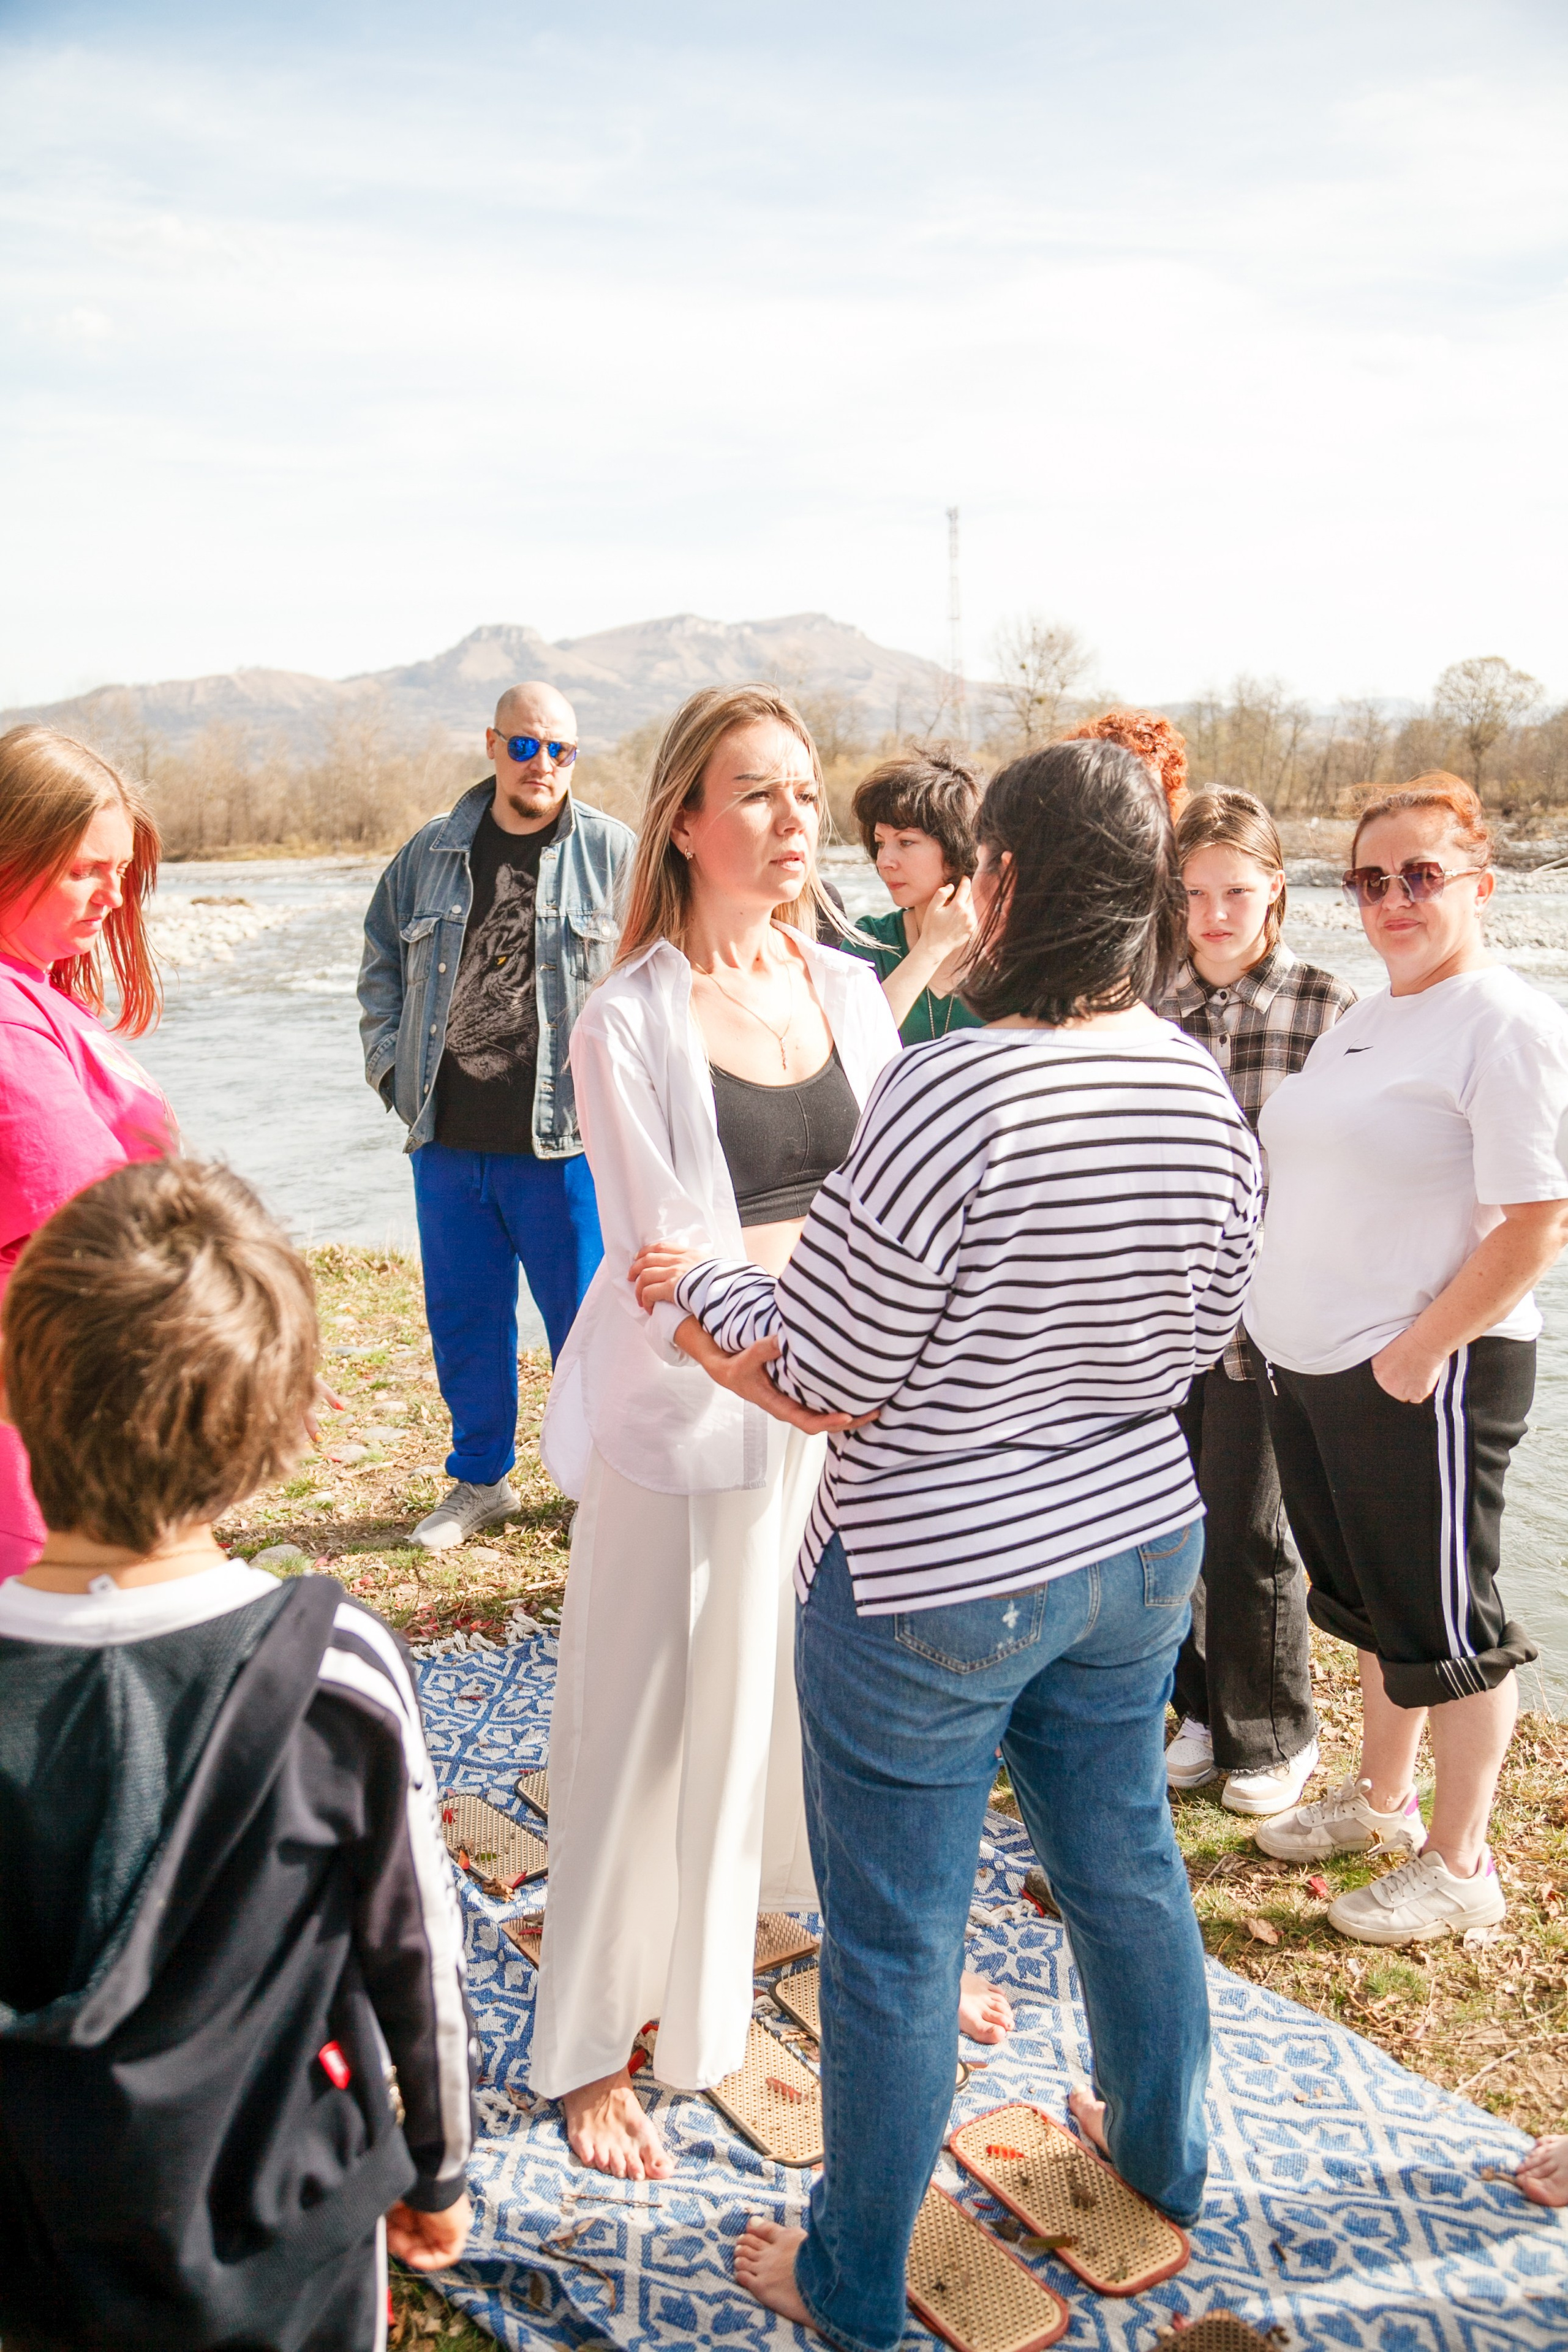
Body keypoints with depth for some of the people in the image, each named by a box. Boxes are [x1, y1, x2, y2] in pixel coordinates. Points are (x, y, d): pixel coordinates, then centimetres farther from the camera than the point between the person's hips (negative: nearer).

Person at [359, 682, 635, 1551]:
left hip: (565, 1143, -3)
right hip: (447, 1141, 4)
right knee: (462, 1318, 14)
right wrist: (393, 1064, 10)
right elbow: (382, 965, 21)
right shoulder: (429, 853, 10)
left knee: (585, 1317, 5)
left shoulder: (613, 852, 0)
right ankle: (480, 1480, 32)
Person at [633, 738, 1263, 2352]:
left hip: (930, 1587, -6)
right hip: (1138, 1549, 7)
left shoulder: (948, 1094, -27)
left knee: (894, 1941, 12)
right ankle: (1162, 2151, 52)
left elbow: (826, 1371, -20)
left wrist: (695, 1283, -3)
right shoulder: (1204, 1092, -5)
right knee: (1124, 1862, 27)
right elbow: (1202, 1338, 6)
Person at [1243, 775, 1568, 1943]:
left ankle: (1461, 1865, 21)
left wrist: (1421, 1352, -19)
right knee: (1370, 1594, 21)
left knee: (1443, 1615, 5)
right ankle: (1381, 1798, 38)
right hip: (1305, 1365, 8)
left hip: (1423, 1376, -8)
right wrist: (1279, 1319, 11)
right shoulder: (1360, 1020, 12)